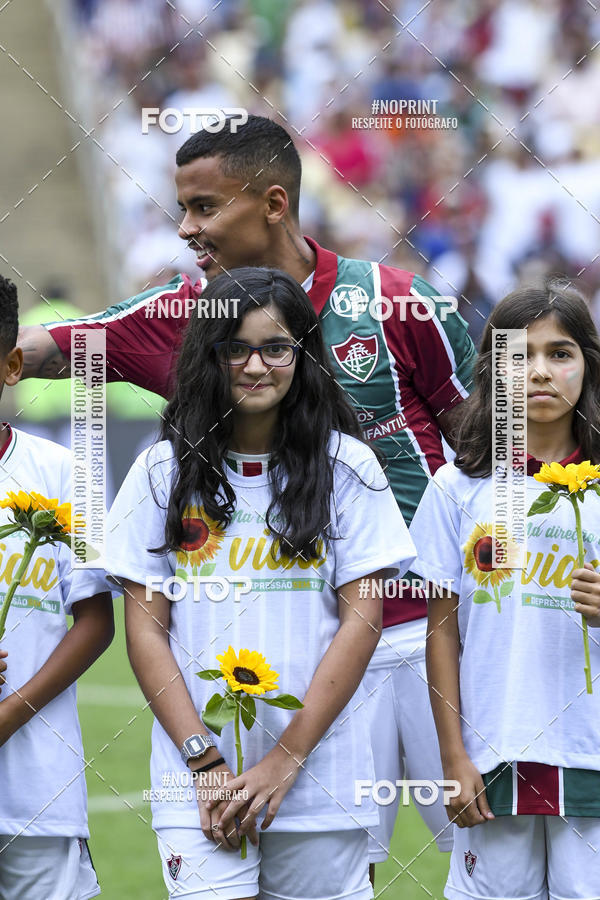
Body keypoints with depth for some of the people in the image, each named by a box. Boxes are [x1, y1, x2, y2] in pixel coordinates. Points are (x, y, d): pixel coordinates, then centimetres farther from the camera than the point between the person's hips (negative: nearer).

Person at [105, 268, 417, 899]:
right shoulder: (164, 474, 5)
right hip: (197, 776, 0)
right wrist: (205, 763, -7)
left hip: (322, 773, 0)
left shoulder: (347, 467, 3)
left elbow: (362, 619, -1)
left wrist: (287, 758, -8)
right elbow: (145, 629, 3)